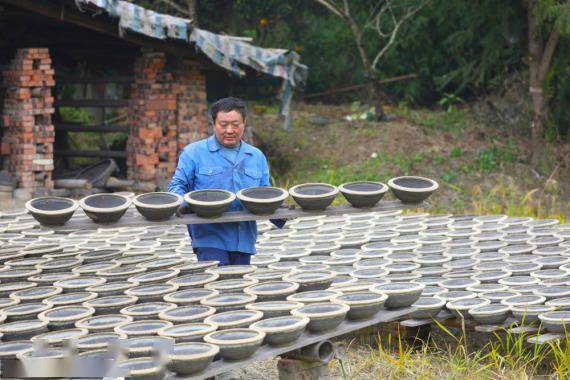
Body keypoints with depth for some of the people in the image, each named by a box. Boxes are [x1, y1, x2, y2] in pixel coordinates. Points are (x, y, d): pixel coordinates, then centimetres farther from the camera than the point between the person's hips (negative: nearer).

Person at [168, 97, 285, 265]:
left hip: (244, 240, 5)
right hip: (210, 238, -4)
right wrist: (181, 205, -21)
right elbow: (177, 186, 1)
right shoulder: (194, 152, 2)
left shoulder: (257, 157, 14)